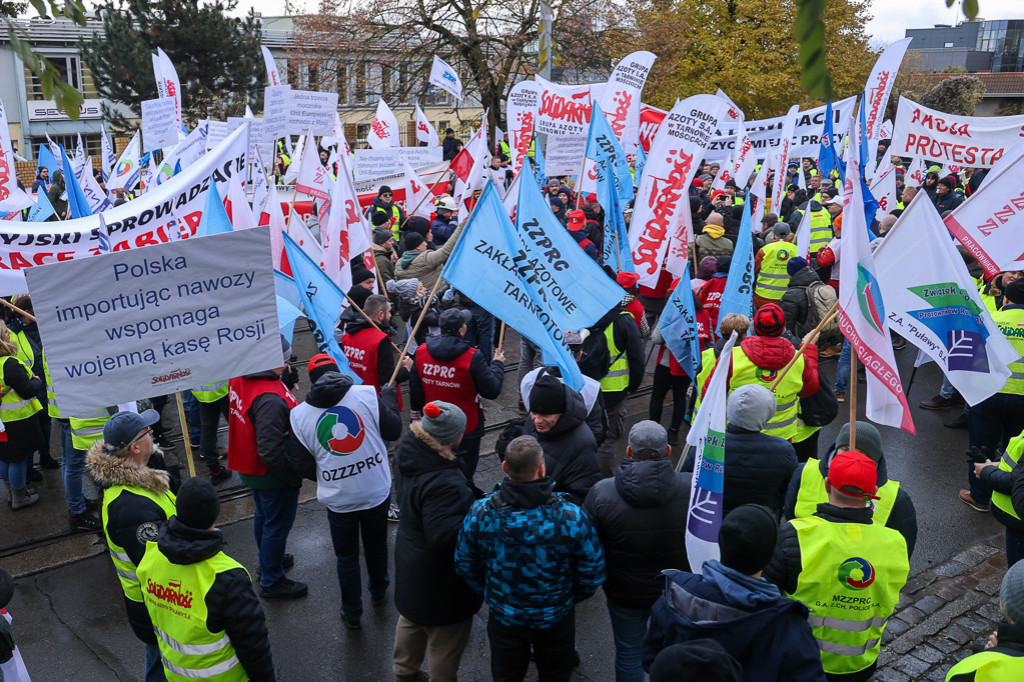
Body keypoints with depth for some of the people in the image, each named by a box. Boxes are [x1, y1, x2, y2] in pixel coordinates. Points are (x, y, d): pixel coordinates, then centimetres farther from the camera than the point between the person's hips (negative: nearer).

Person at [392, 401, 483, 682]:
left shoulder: (406, 451, -9)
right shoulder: (442, 483, -38)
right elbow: (444, 535, -37)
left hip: (411, 562, 10)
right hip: (440, 581, -10)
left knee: (412, 618, 33)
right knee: (447, 639, 13)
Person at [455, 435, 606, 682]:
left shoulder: (480, 513, -25)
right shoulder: (571, 516, -30)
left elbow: (465, 566, -8)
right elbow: (593, 572, -15)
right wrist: (571, 598, 6)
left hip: (503, 616, 1)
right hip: (556, 617, -1)